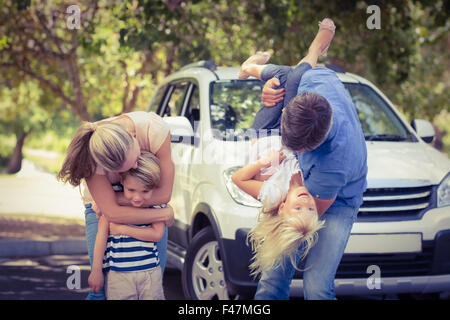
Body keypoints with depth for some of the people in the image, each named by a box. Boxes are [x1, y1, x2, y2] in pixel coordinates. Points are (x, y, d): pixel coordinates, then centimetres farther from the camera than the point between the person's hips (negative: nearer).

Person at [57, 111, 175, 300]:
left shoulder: (154, 128, -33)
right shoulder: (95, 158, -34)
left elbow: (164, 193, -26)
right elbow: (112, 213, -32)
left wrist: (118, 198, -26)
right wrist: (164, 214, -28)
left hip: (150, 201, 1)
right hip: (102, 203, -1)